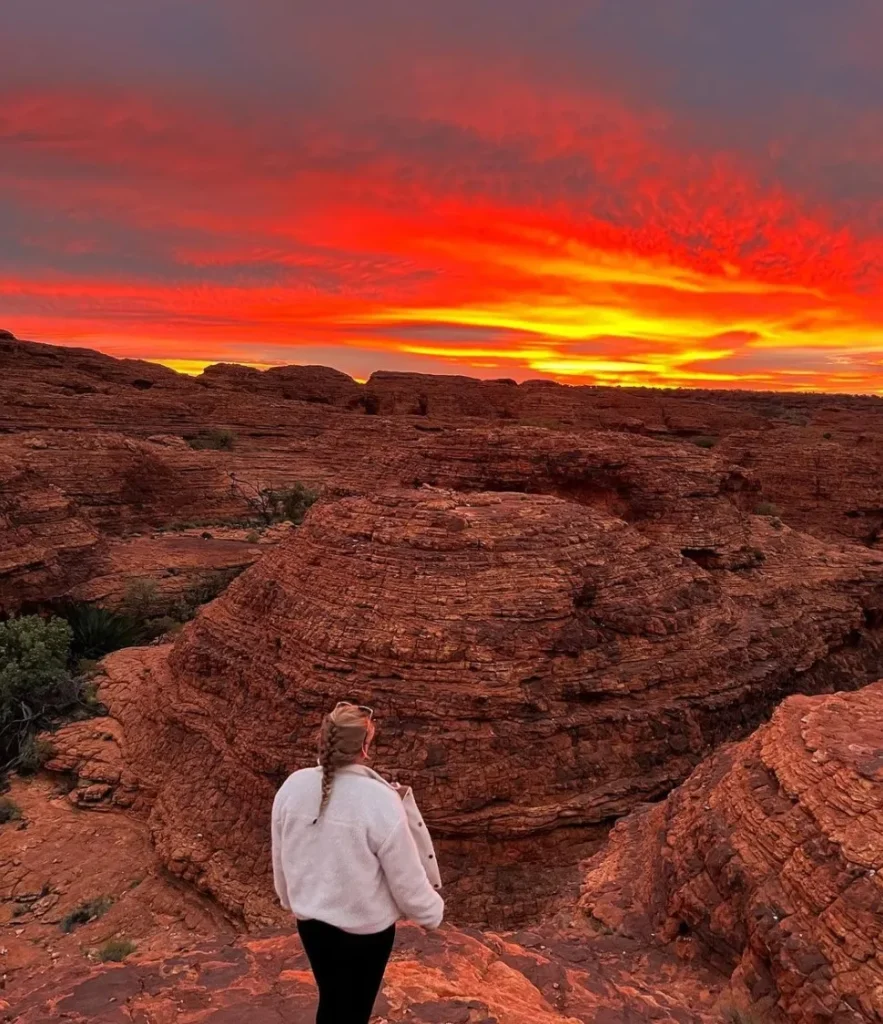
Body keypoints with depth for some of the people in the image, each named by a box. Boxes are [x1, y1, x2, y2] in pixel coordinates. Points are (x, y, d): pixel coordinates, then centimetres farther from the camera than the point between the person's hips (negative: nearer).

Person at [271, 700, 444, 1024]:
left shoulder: (292, 787, -14)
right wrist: (432, 912, 2)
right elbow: (406, 875, -17)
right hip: (366, 927, -4)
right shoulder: (381, 801, -29)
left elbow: (280, 858, 1)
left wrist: (291, 899, 20)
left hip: (311, 919, 4)